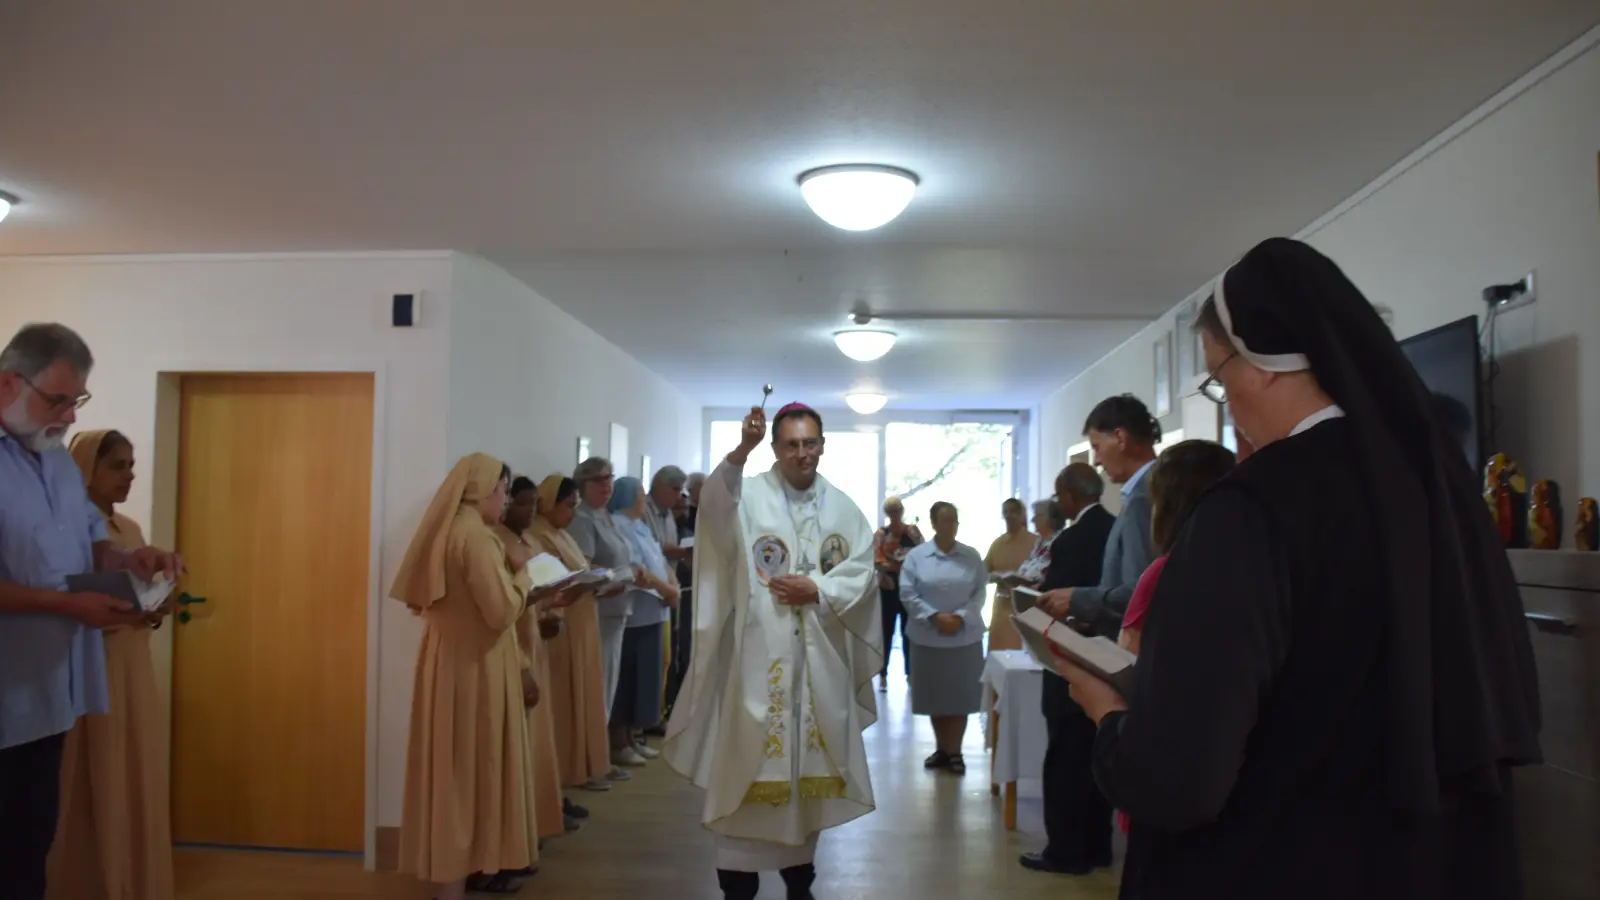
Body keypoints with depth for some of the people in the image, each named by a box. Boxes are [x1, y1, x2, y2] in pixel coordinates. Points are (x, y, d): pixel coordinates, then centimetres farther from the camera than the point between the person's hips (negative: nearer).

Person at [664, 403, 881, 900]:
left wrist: (817, 591, -12)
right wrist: (742, 449, -41)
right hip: (759, 653, -3)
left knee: (808, 764, 12)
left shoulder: (842, 507, 8)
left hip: (821, 656, 4)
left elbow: (862, 571, 4)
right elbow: (714, 504, -26)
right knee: (751, 759, -1)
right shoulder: (748, 495, -3)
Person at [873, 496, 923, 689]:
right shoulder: (881, 534, -1)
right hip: (888, 588, -2)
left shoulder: (913, 531, 6)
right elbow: (878, 560, -11)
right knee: (886, 631, 1)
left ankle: (910, 672, 16)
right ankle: (883, 674, 7)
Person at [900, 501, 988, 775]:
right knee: (935, 696, 9)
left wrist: (960, 617, -15)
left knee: (961, 695, 3)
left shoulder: (972, 556, 1)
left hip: (964, 637, 0)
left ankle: (955, 751, 15)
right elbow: (907, 594, -6)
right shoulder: (916, 556, -3)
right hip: (929, 637, 0)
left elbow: (980, 593, -1)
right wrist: (934, 616, -15)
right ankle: (941, 749, 25)